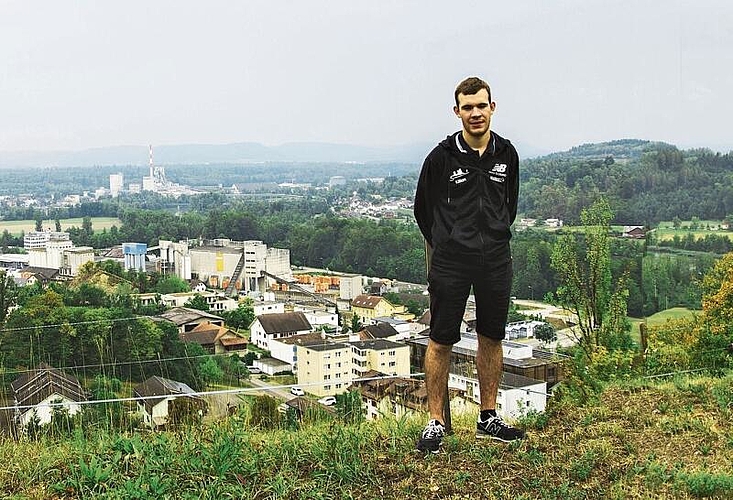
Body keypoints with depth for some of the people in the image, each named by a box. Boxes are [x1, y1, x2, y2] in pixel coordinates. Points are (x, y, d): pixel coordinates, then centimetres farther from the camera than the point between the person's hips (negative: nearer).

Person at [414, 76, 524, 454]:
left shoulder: (507, 154, 5)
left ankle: (488, 419, 24)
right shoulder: (442, 156, -7)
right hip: (451, 262, -4)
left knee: (492, 338, 11)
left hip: (496, 262, 4)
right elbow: (422, 208, 6)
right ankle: (435, 423, 10)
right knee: (441, 341, -1)